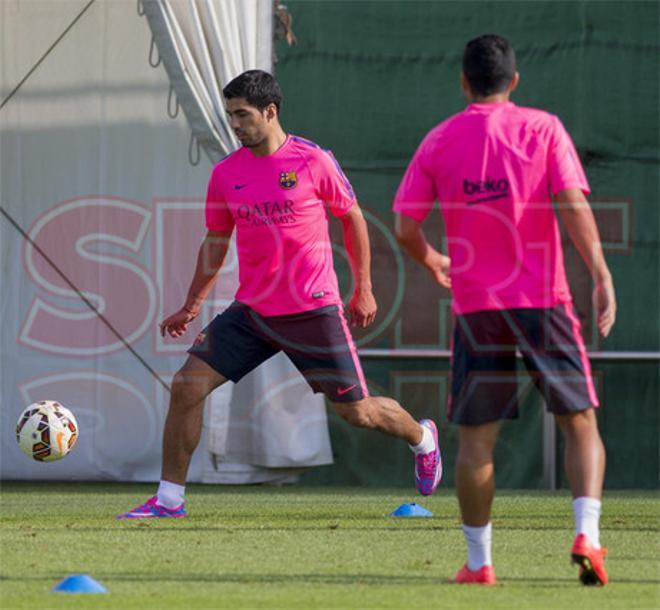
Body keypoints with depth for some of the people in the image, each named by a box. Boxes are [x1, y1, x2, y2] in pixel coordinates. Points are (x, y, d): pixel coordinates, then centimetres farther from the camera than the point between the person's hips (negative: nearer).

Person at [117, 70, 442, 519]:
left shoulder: (313, 161, -8)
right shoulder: (226, 173, 4)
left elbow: (353, 218, 3)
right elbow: (216, 242, 16)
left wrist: (363, 289, 3)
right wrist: (192, 306, 14)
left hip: (314, 311, -4)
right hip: (252, 311, 4)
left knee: (356, 411, 3)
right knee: (188, 385, -11)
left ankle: (422, 438, 37)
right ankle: (169, 499, -2)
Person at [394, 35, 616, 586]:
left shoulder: (439, 141, 5)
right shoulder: (542, 128, 1)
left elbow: (405, 229, 4)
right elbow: (574, 207, -10)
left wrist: (432, 262, 24)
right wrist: (601, 276, -11)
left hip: (475, 304, 1)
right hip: (543, 297, -1)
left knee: (476, 438, 7)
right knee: (580, 422, 5)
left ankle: (478, 562, 8)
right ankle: (586, 534, -13)